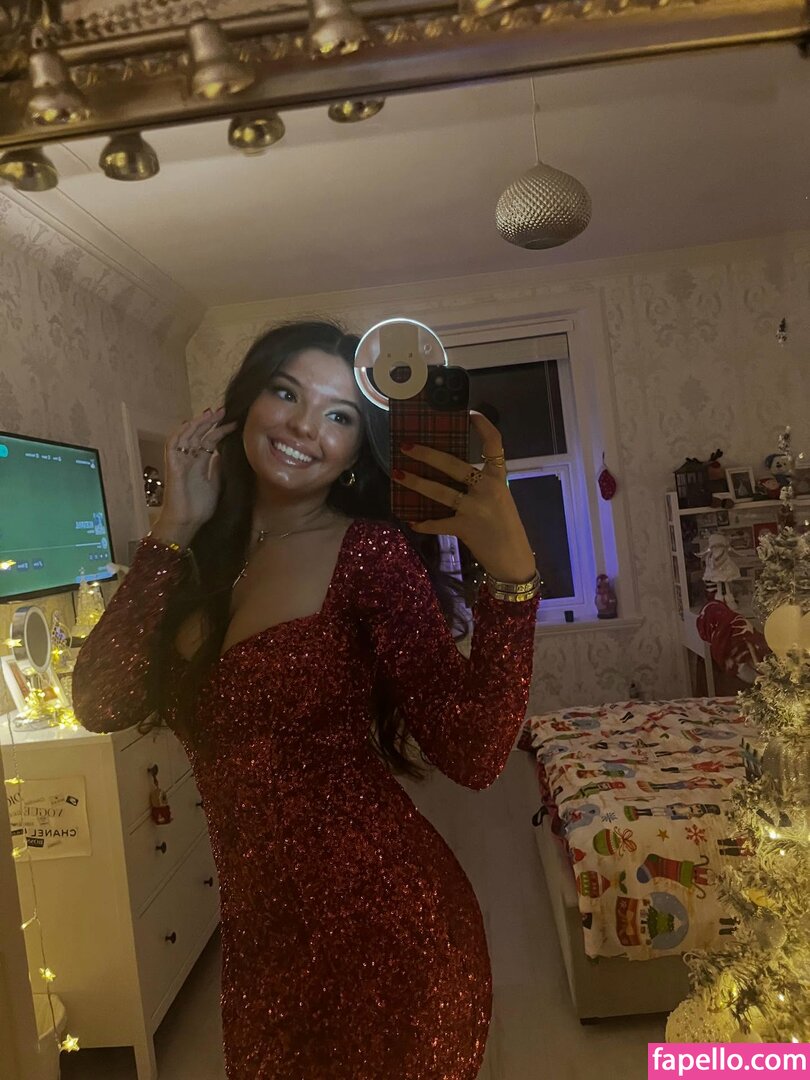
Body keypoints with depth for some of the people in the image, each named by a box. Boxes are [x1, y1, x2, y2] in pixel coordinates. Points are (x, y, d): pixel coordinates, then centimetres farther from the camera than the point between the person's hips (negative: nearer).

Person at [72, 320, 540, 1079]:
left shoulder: (370, 550, -16)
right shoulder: (206, 556, 1)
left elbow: (471, 754, -21)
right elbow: (101, 702, -8)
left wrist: (511, 575, -34)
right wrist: (173, 531, -11)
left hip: (381, 924, -5)